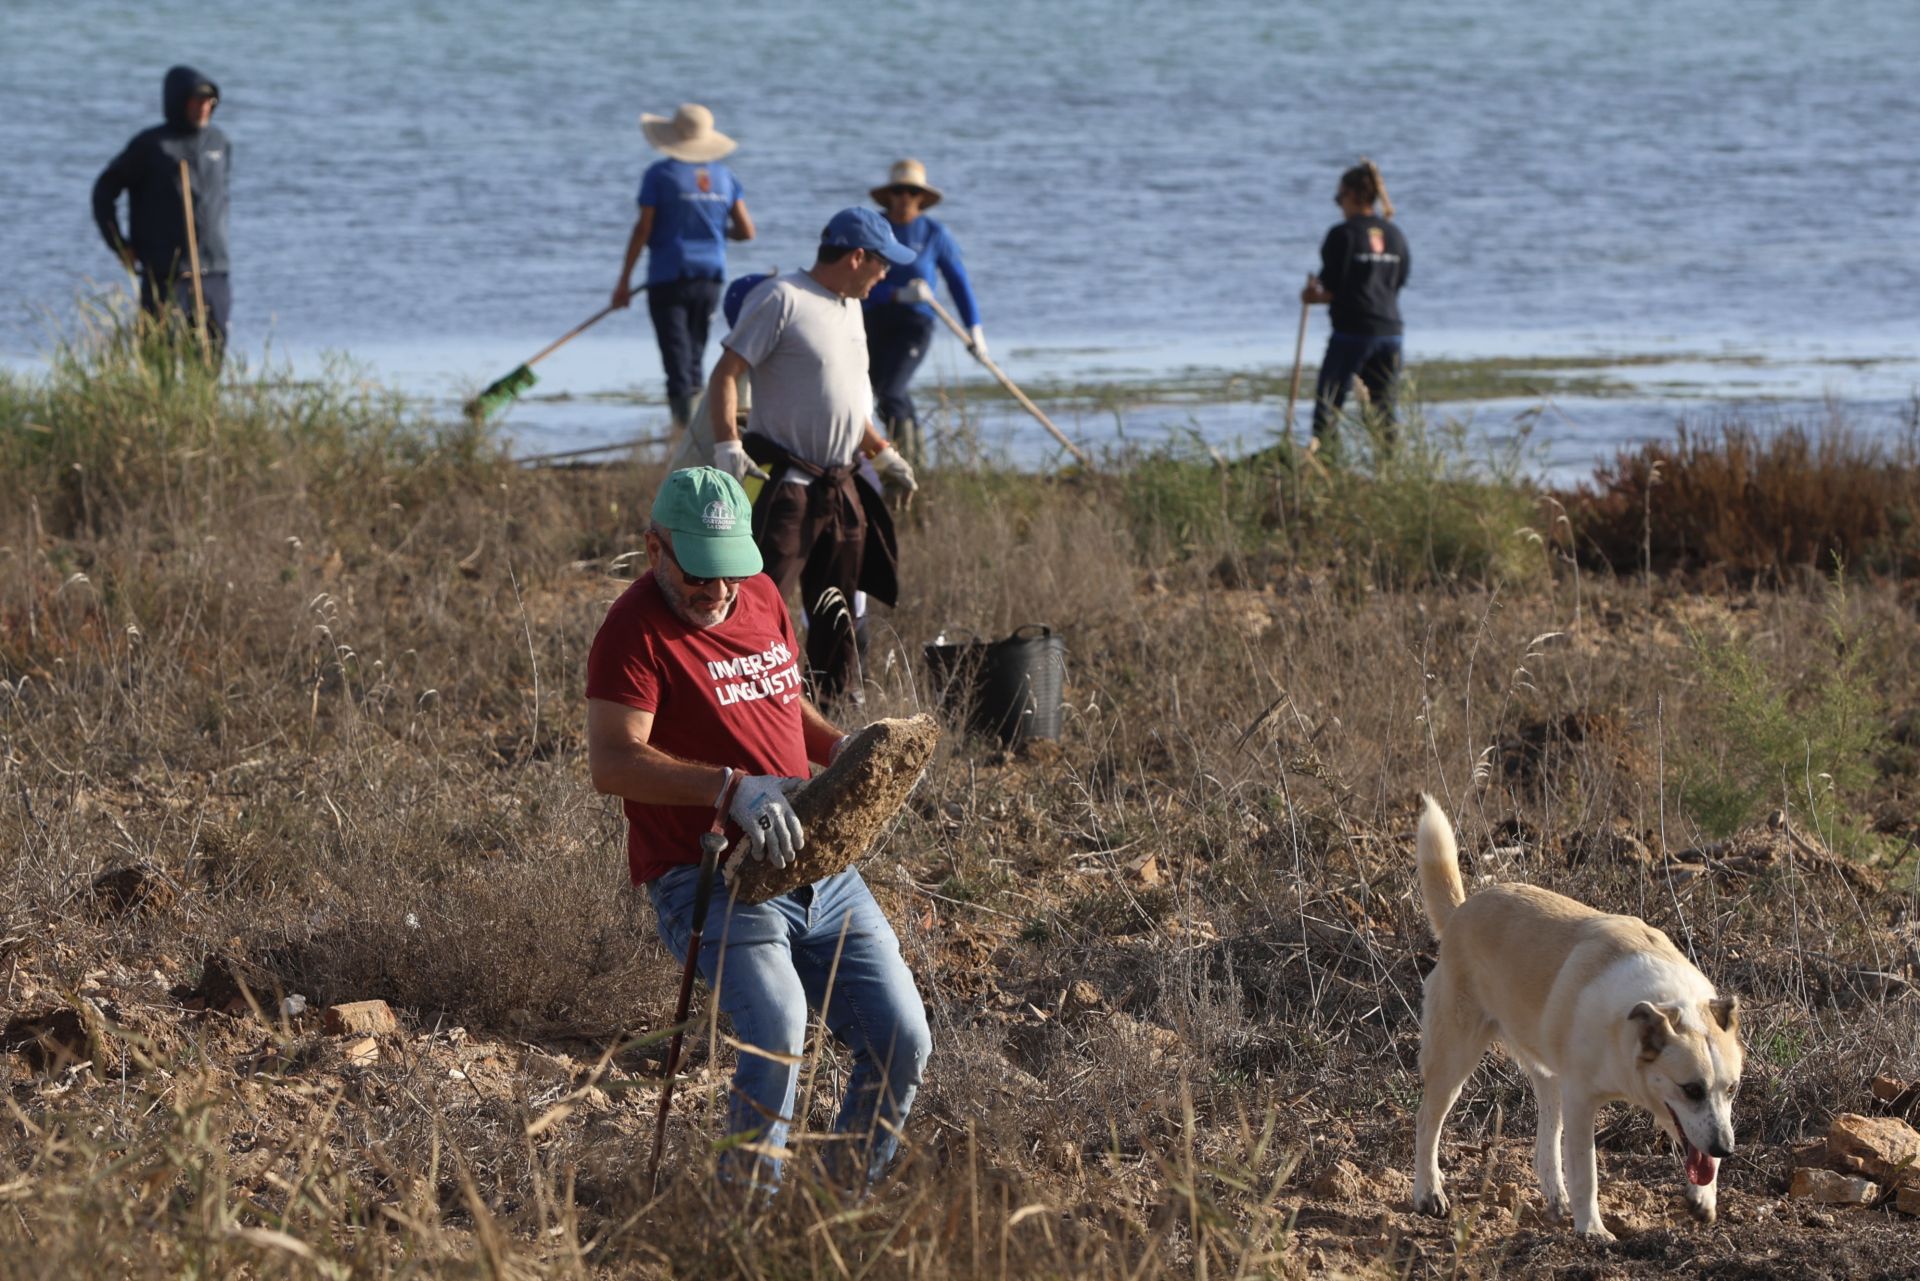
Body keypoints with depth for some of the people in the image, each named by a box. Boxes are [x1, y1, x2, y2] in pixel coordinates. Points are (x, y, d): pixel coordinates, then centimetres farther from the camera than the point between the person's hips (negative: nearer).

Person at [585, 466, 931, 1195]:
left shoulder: (761, 598, 14)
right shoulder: (638, 630, -10)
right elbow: (611, 762, -22)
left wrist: (841, 749, 10)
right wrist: (733, 788, -32)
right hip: (707, 880, -7)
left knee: (902, 1043, 0)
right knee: (777, 1028, -30)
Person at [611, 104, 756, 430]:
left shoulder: (660, 174, -7)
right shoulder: (723, 176, 6)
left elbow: (643, 230, -9)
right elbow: (746, 231, 5)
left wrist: (624, 280, -3)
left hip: (669, 277, -4)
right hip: (710, 276, 4)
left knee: (676, 357, -5)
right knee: (695, 355, 15)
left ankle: (685, 419, -16)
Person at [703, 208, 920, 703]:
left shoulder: (849, 307, 16)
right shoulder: (783, 299, -10)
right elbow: (725, 372, -14)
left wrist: (883, 453, 26)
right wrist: (727, 444, -24)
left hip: (842, 490, 8)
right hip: (786, 488, -8)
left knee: (836, 607, 14)